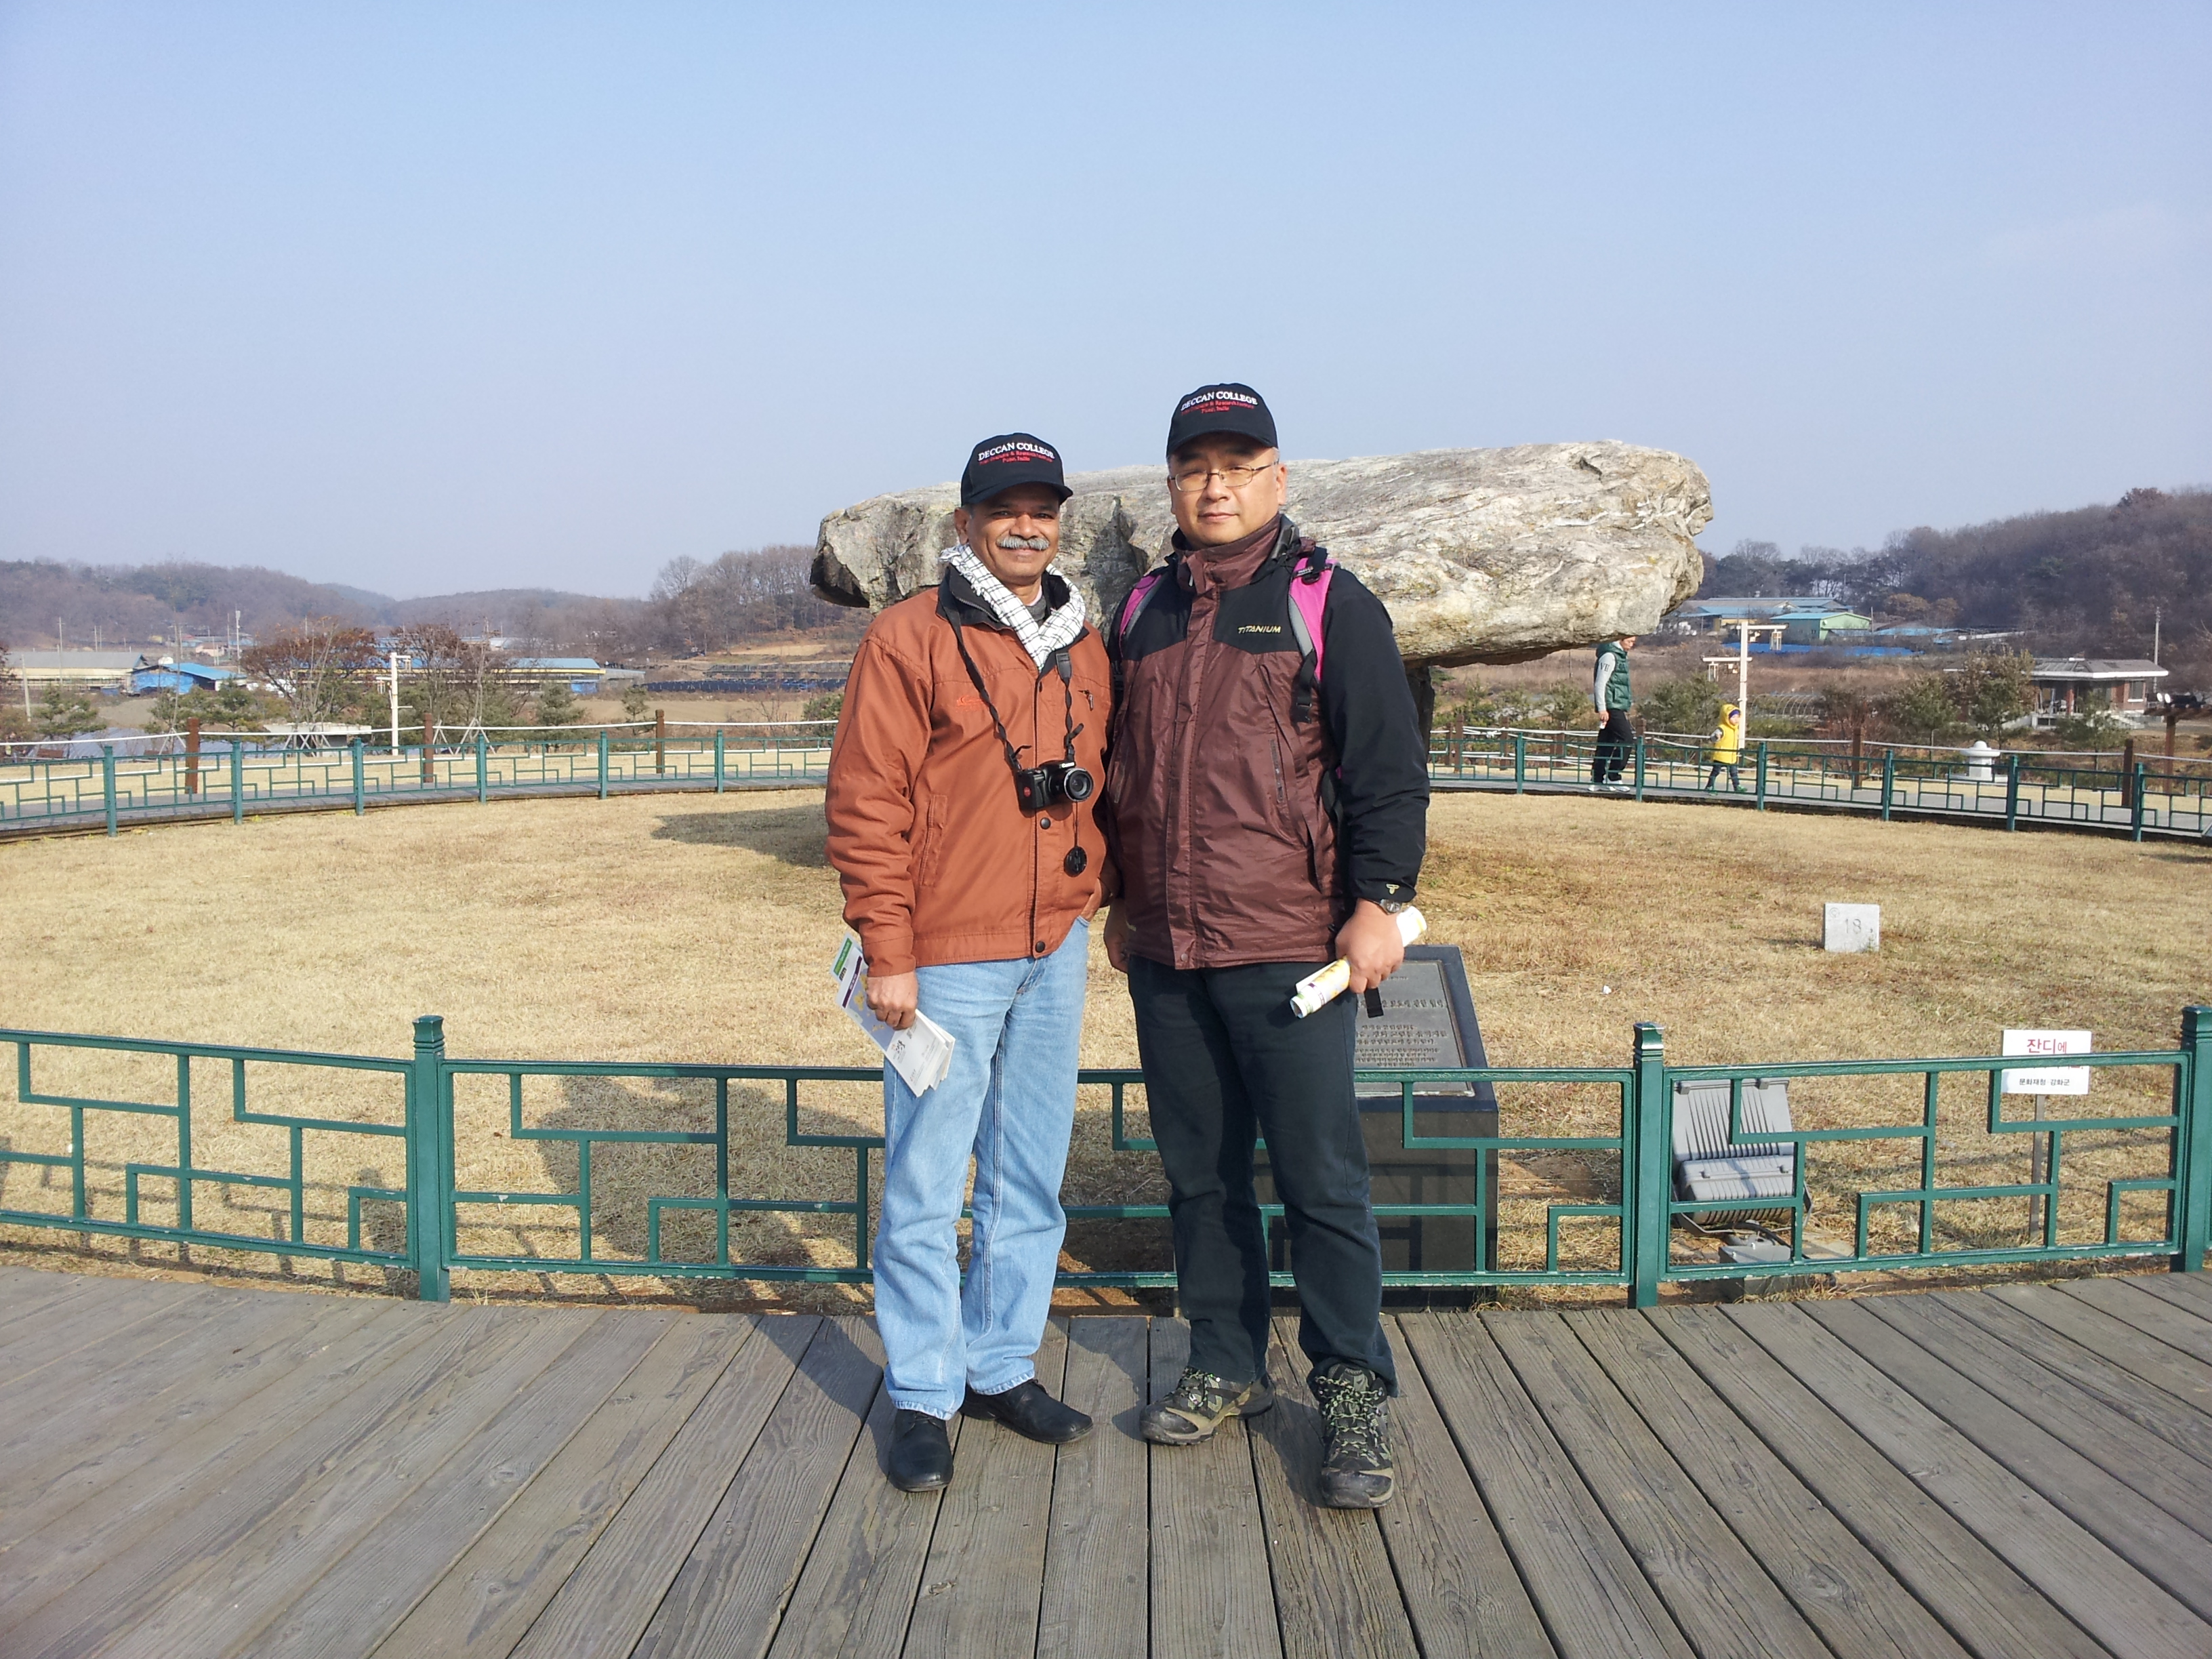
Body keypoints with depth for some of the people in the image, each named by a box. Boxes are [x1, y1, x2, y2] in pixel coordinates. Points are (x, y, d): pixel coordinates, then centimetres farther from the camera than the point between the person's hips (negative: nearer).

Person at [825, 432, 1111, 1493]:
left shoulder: (1084, 648, 11)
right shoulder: (910, 638, -7)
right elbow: (865, 801, -10)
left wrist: (1094, 894, 11)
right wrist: (887, 951, -13)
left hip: (1056, 952, 6)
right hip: (949, 959, -6)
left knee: (1030, 1178, 14)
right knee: (925, 1186, 2)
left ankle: (1004, 1367, 28)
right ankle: (922, 1398, 16)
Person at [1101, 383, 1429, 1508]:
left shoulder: (1330, 603, -1)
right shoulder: (1141, 611, 14)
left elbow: (1388, 767, -4)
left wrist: (1379, 902, -11)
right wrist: (1123, 902, 19)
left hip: (1286, 948, -5)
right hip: (1164, 951, 5)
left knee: (1320, 1178, -1)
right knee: (1200, 1171, 13)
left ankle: (1354, 1392, 12)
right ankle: (1226, 1366, 28)